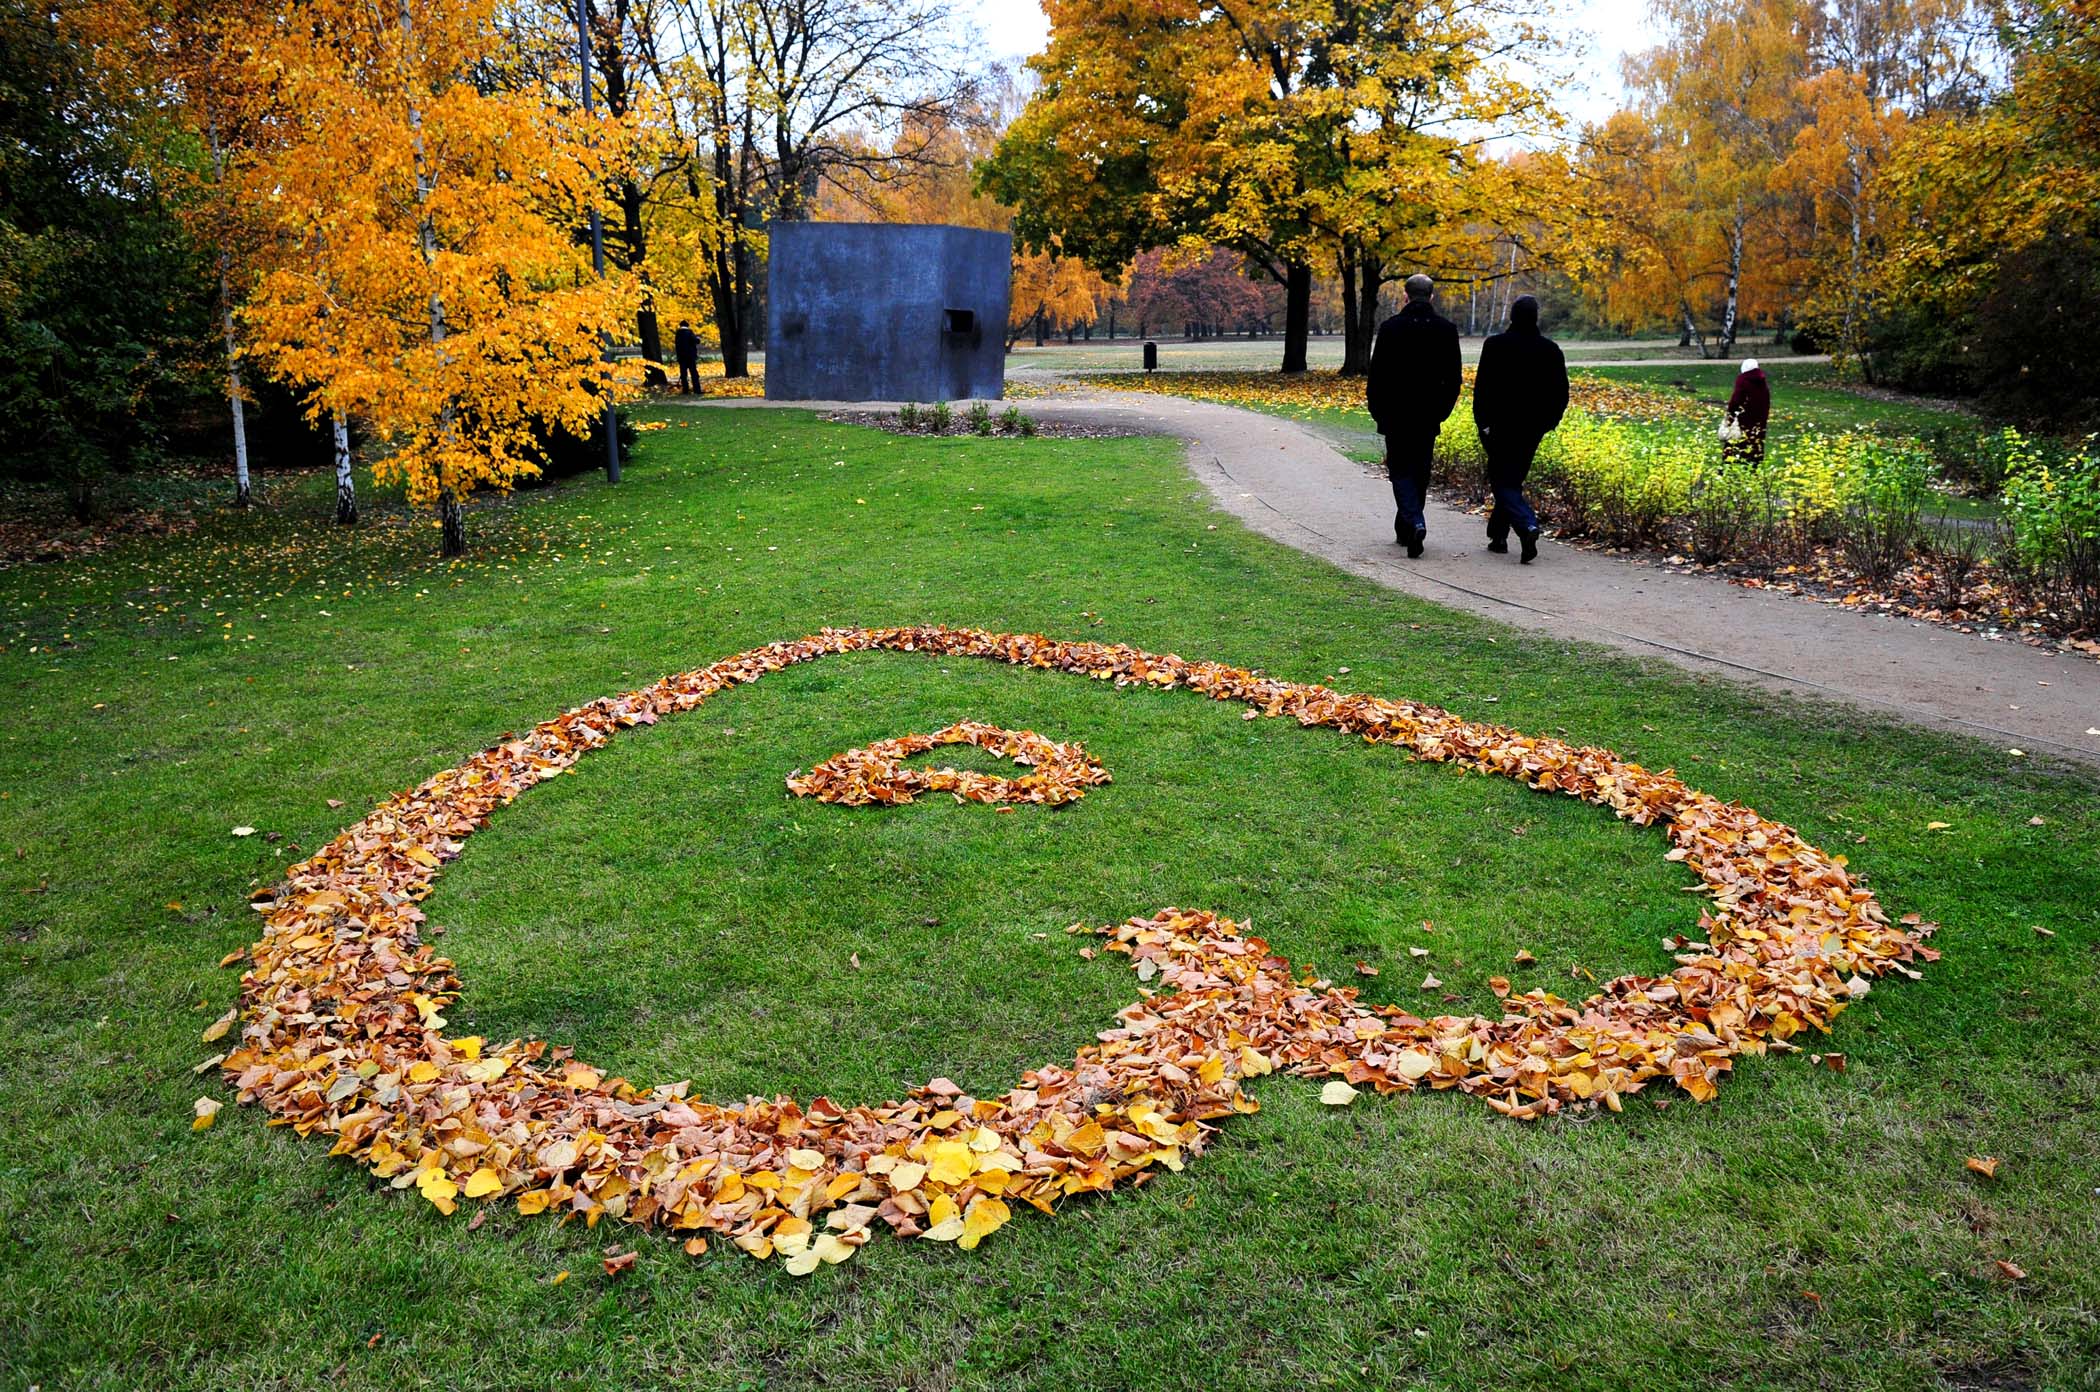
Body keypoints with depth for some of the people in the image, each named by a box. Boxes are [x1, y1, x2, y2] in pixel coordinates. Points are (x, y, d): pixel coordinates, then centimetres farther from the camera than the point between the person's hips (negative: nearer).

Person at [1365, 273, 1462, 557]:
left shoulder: (1391, 327, -8)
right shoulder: (1447, 329, 0)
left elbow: (1377, 374, -5)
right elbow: (1453, 377, 4)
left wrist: (1377, 411, 6)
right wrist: (1442, 411, 15)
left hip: (1396, 414, -3)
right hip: (1429, 416, 3)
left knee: (1400, 470, 3)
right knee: (1420, 472, 14)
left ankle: (1415, 523, -20)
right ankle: (1406, 530, 21)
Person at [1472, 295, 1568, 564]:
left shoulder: (1495, 345, -9)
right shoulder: (1550, 349, 2)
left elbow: (1482, 386, -12)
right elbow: (1561, 392, 5)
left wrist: (1482, 421, -6)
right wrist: (1549, 421, 16)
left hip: (1500, 425, -4)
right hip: (1532, 428, 4)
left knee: (1503, 480, -1)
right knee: (1513, 478, 16)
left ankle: (1527, 525, -25)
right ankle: (1498, 535, 22)